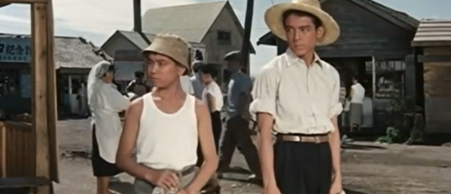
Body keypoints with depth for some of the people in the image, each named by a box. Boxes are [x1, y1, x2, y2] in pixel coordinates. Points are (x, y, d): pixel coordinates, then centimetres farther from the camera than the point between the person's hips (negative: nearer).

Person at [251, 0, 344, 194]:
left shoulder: (330, 74, 9)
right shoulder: (272, 72, -6)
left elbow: (333, 129, 12)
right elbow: (265, 133, -10)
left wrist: (337, 175, 8)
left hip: (322, 159, 5)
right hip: (289, 159, -5)